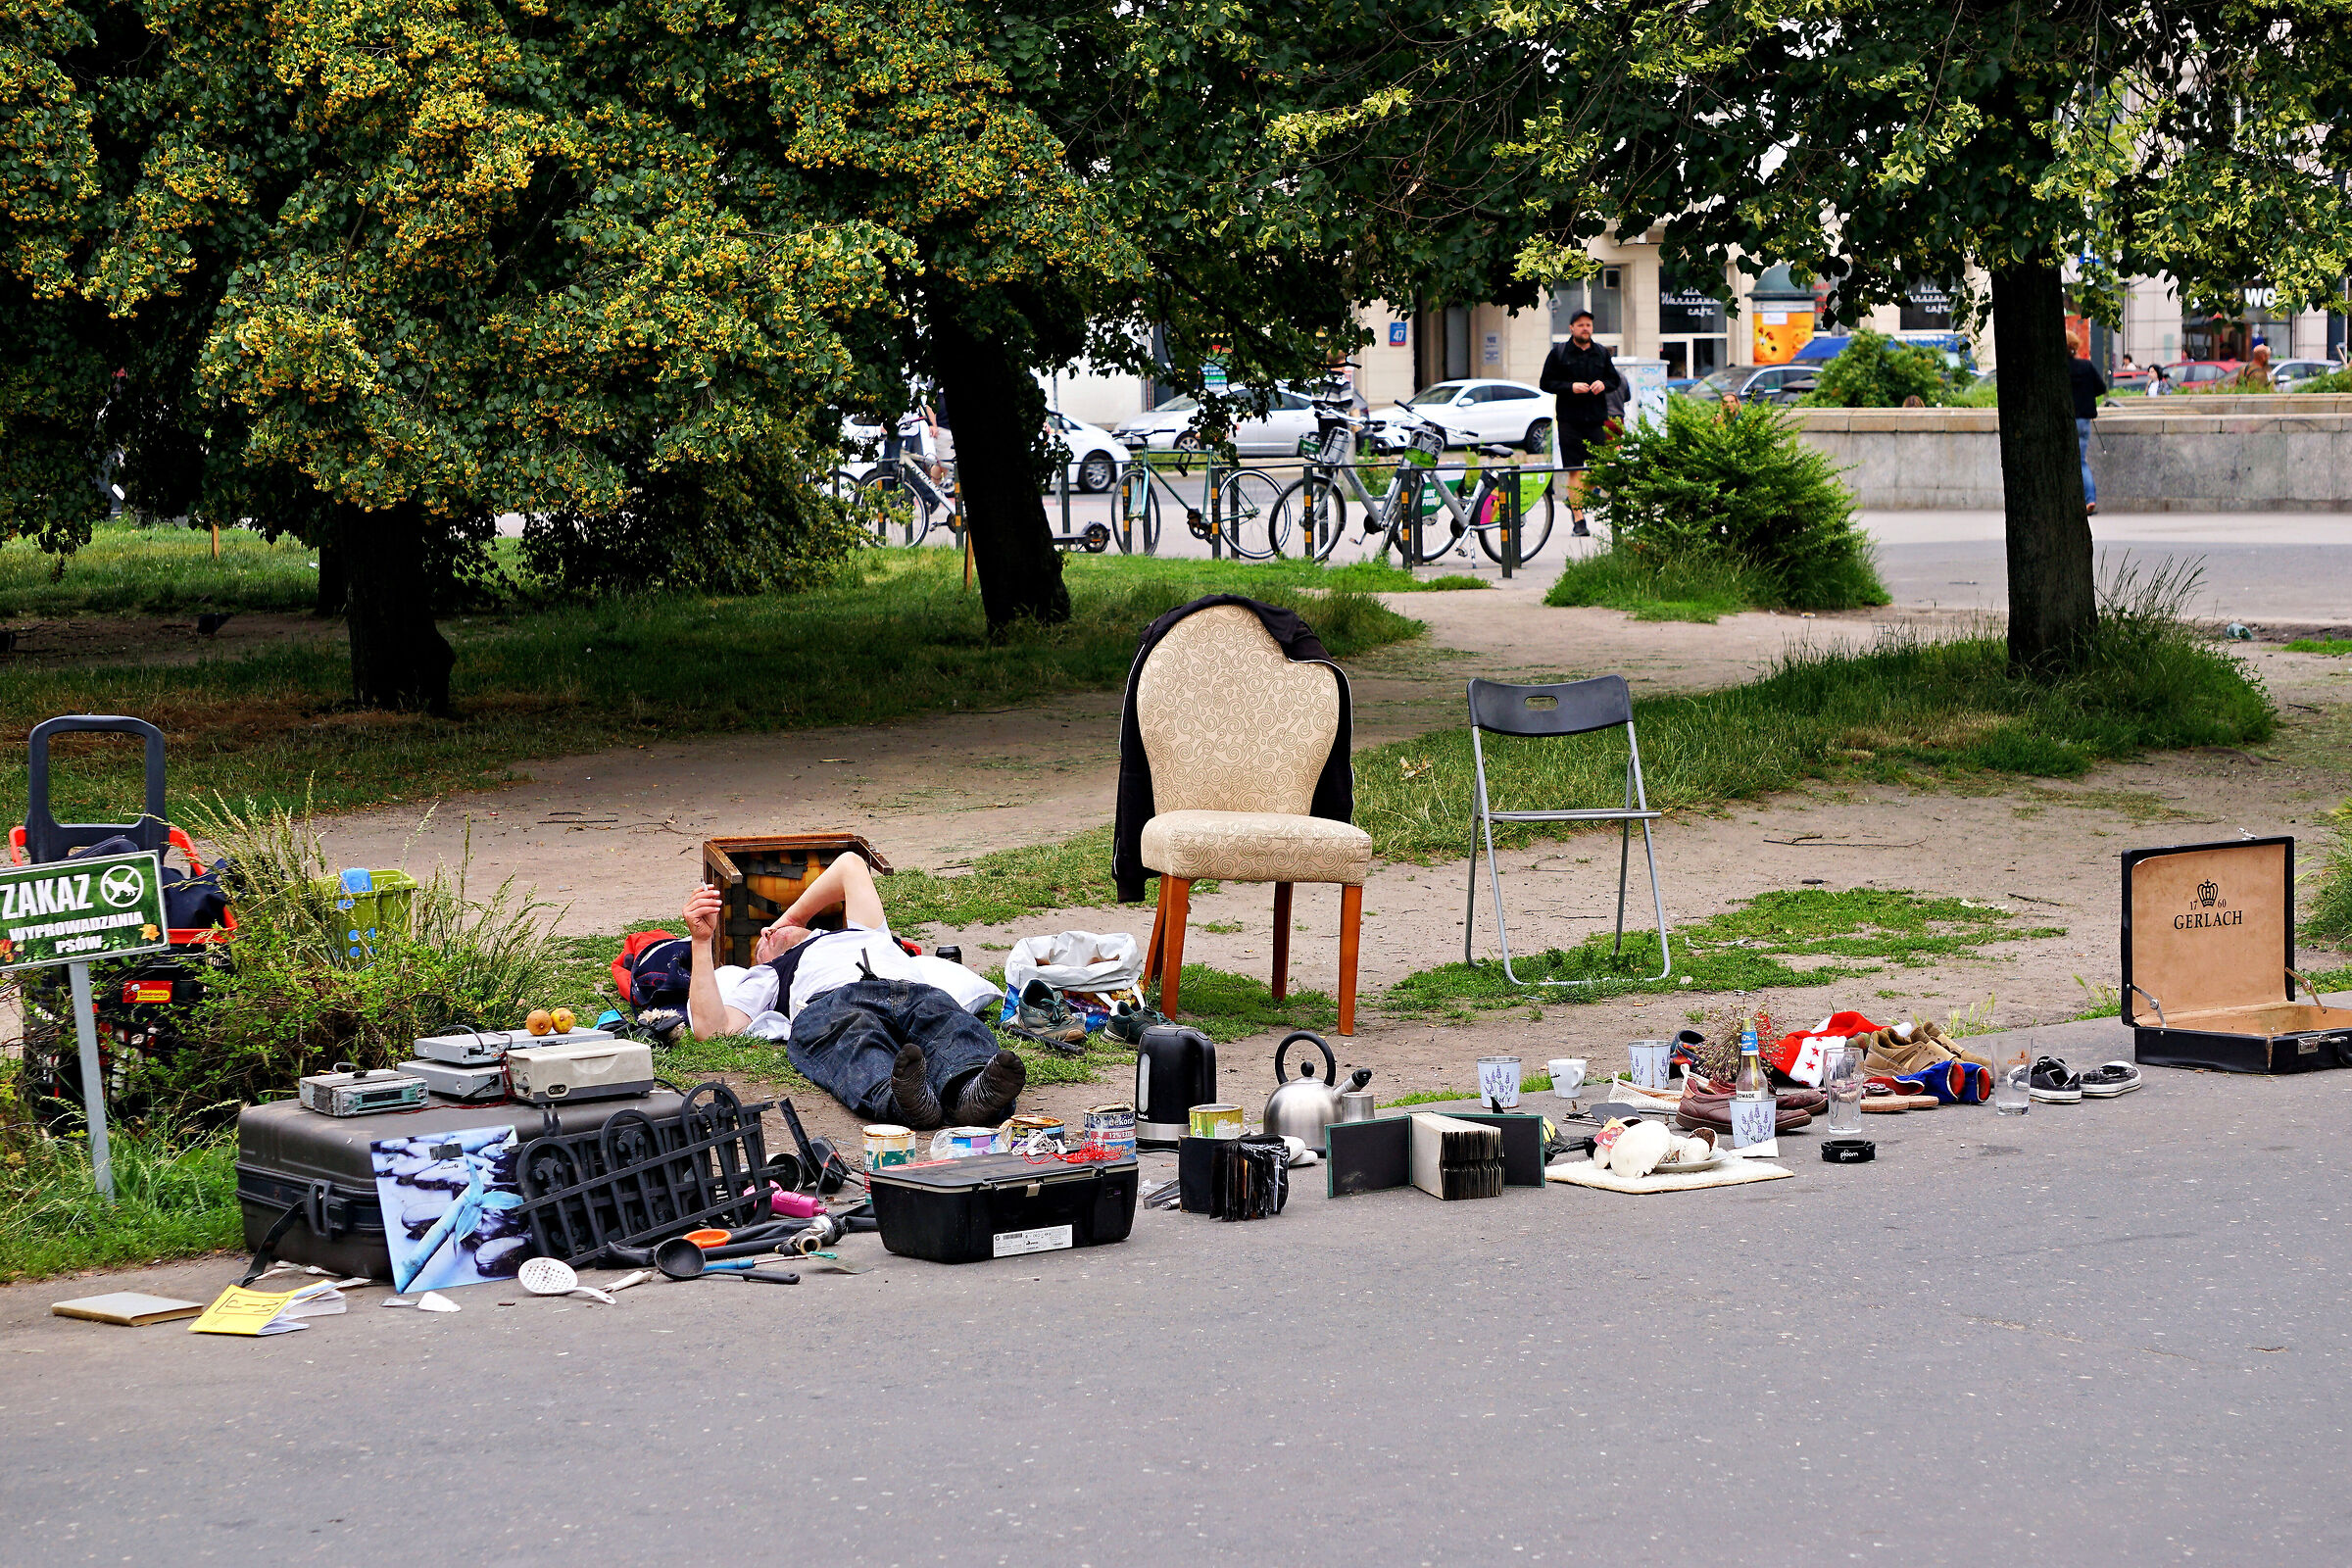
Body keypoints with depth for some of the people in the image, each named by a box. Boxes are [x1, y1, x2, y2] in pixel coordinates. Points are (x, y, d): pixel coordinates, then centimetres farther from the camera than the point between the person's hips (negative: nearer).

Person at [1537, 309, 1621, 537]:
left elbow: (1615, 380, 19)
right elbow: (1546, 383, 1)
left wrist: (1603, 384, -3)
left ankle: (1575, 501, 26)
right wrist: (1570, 387, -14)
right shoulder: (1558, 353, 2)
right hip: (1570, 420, -3)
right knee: (1575, 471, -6)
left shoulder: (1601, 353, 12)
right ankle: (1578, 519, -3)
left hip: (1597, 419, 3)